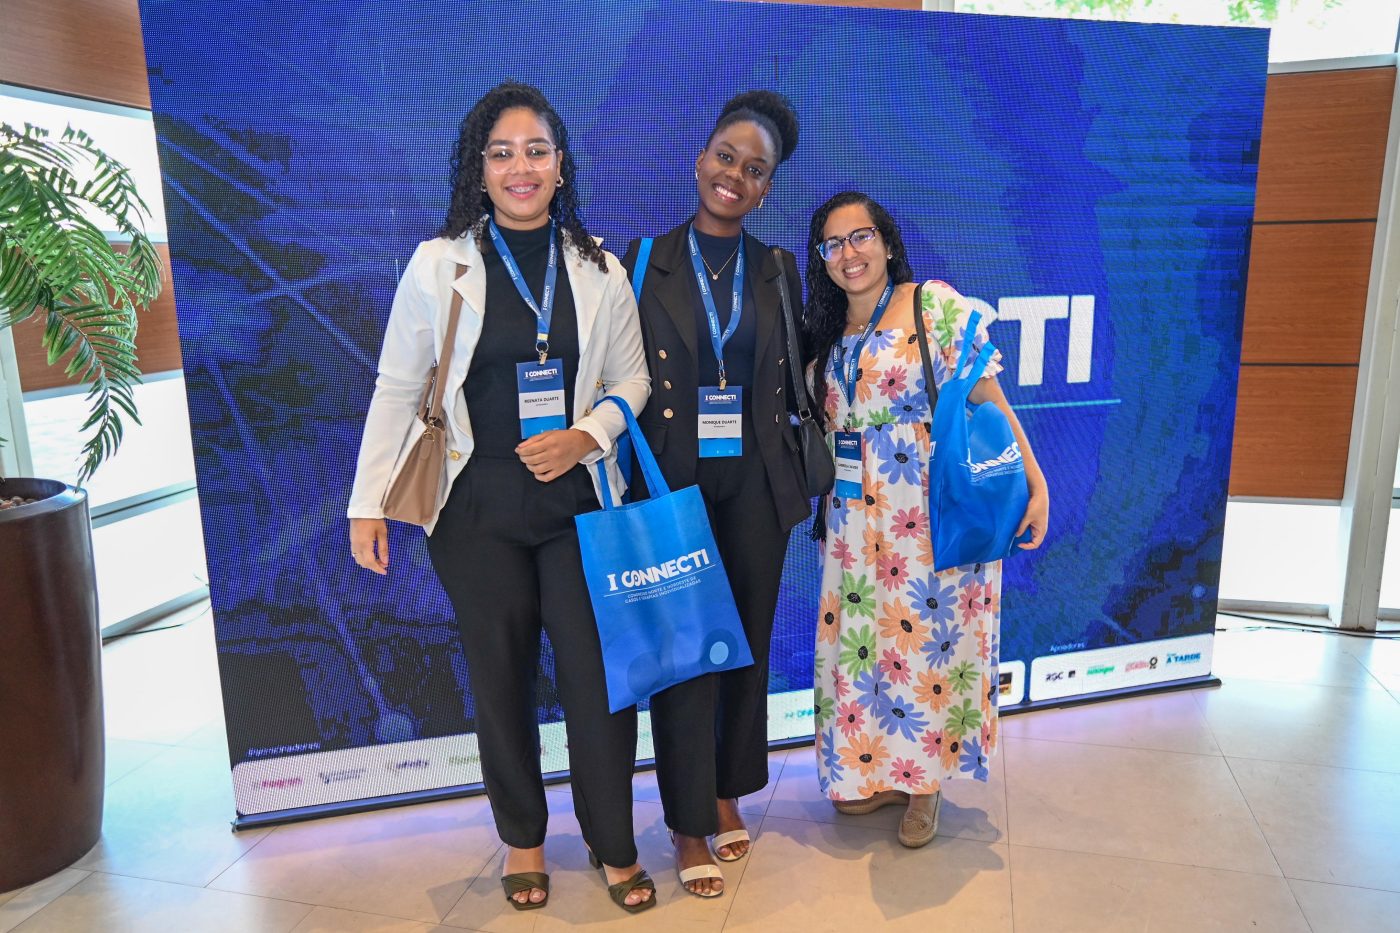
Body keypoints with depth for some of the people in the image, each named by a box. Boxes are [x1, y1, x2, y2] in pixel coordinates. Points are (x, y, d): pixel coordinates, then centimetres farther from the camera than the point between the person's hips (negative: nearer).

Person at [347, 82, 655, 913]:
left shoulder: (599, 270, 2)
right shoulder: (436, 264, -2)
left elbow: (632, 382, 6)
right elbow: (397, 388, 0)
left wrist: (584, 436, -13)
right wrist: (369, 503, -3)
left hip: (577, 501, 1)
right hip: (475, 508, 0)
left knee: (599, 672, 3)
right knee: (501, 677, 13)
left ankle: (614, 842, 26)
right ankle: (523, 836, 34)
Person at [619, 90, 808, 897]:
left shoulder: (778, 271, 7)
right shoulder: (645, 262, -1)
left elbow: (790, 382, 10)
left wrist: (802, 472, 3)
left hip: (754, 484, 3)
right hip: (674, 482, -2)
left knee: (748, 642, 12)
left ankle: (729, 793, 33)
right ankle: (690, 821, 20)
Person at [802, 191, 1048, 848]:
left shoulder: (936, 305, -5)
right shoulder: (826, 335, 11)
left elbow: (989, 400, -7)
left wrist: (1035, 485, -11)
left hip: (935, 515, -5)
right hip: (857, 523, 5)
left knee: (929, 637, 3)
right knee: (861, 640, 11)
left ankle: (925, 779, 24)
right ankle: (876, 771, 31)